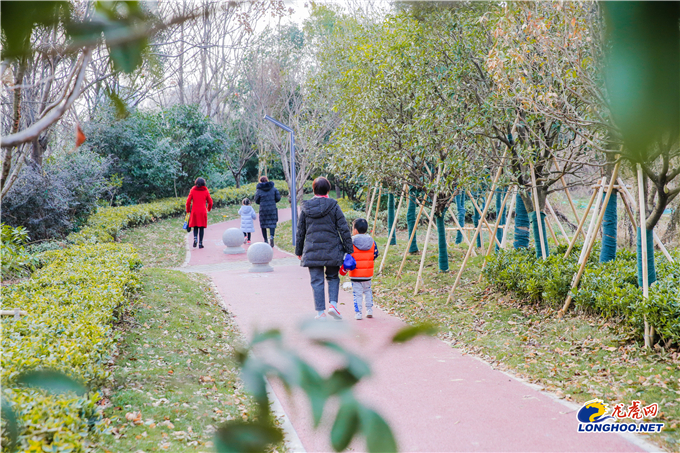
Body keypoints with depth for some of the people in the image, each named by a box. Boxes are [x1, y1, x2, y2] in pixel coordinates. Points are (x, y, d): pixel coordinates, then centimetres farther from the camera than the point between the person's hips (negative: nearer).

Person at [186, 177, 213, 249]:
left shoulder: (193, 190, 1)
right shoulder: (206, 191, 1)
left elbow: (188, 201, -2)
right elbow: (210, 202, 5)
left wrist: (188, 210, 11)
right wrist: (209, 209, 24)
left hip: (194, 211, 1)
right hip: (203, 211, -1)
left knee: (195, 226, 14)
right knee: (202, 227, 5)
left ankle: (195, 238, -11)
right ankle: (200, 243, 2)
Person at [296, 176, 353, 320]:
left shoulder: (306, 207, 3)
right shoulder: (333, 206, -3)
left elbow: (300, 231, 9)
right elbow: (344, 229, -4)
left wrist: (299, 251, 19)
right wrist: (349, 249, 1)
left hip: (312, 251, 1)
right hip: (332, 249, -1)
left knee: (317, 281, 5)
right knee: (333, 277, 16)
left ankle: (321, 312, 3)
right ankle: (333, 304, -1)